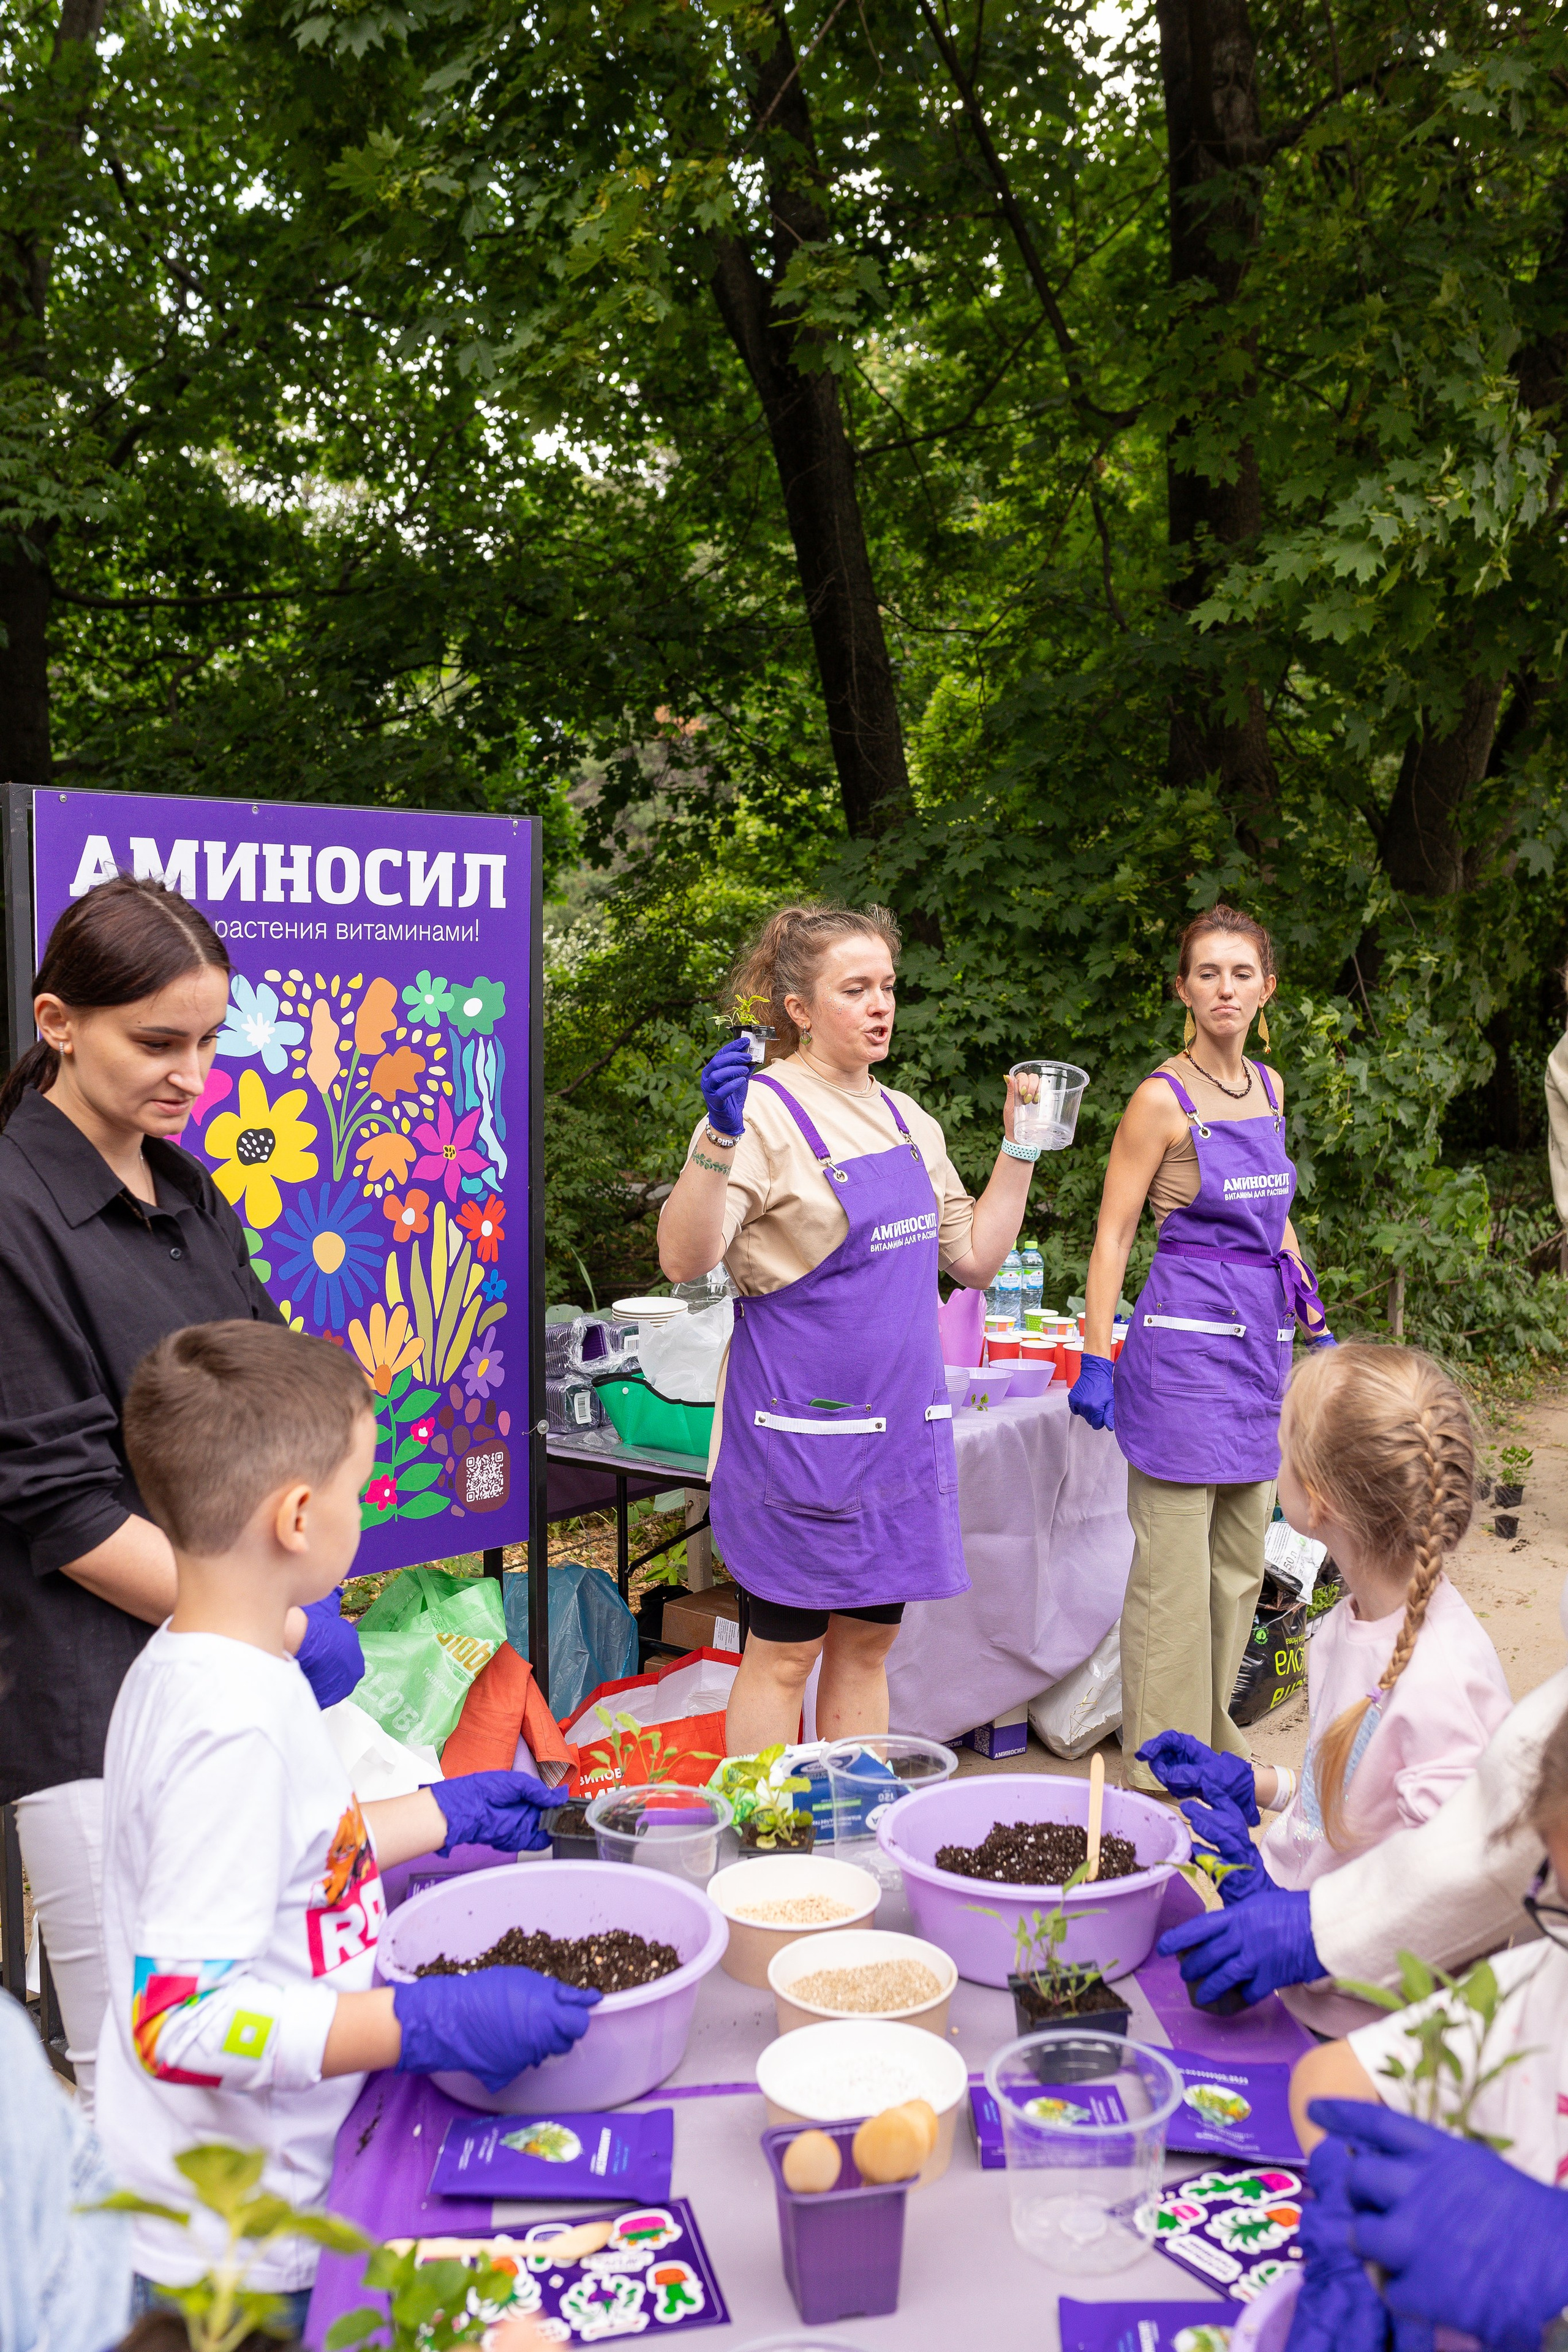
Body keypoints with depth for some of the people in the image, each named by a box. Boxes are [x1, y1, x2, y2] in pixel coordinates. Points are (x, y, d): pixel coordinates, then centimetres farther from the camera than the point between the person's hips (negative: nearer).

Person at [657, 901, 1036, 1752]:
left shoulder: (907, 1120, 12)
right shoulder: (765, 1112, -11)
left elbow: (974, 1256, 16)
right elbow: (683, 1260, -21)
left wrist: (1020, 1147, 10)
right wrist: (720, 1138, -33)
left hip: (901, 1420, 7)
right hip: (802, 1425, -7)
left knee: (868, 1641, 14)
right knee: (785, 1650, 2)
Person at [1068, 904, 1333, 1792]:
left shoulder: (1269, 1088, 11)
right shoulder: (1164, 1098, -9)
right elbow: (1113, 1234, -8)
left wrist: (1318, 1324, 19)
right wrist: (1097, 1359, -13)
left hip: (1262, 1337, 7)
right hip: (1187, 1334, -7)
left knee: (1241, 1561, 14)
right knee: (1174, 1567, -2)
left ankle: (1217, 1741, 27)